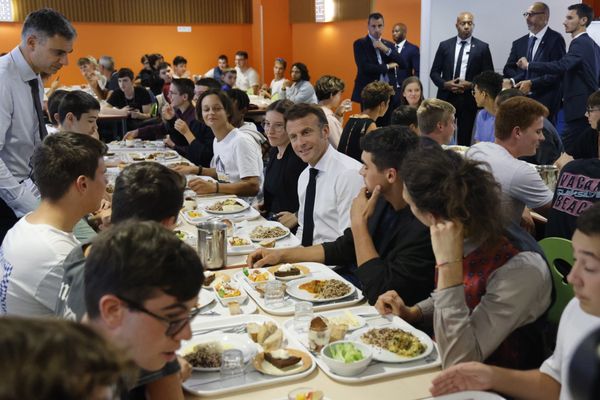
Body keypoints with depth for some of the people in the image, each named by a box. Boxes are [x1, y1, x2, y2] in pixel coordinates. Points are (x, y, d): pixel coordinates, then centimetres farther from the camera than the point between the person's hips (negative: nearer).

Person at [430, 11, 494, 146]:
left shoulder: (482, 47, 3)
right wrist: (445, 84, -11)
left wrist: (471, 85, -13)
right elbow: (434, 72, 8)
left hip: (469, 99, -1)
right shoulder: (444, 45, 8)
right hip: (446, 97, 1)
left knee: (465, 138, 2)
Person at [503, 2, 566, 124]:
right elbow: (508, 69, 12)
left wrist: (532, 84, -14)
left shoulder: (555, 39, -1)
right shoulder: (519, 43, 16)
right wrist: (513, 81, -9)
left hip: (544, 102, -4)